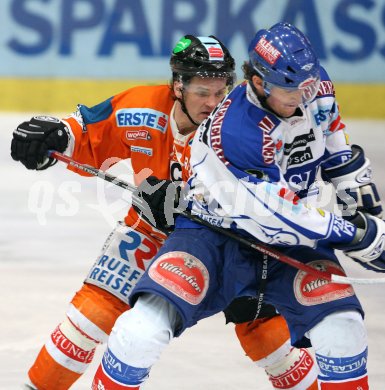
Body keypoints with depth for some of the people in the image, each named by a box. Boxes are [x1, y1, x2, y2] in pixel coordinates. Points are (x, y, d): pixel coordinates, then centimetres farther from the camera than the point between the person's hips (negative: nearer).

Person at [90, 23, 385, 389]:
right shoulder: (230, 131, -31)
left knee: (340, 325, -17)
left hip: (288, 238, 5)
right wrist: (350, 234, -24)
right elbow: (274, 214, -28)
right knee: (146, 325, -23)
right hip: (215, 232, -5)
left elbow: (335, 148, 12)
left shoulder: (314, 90, -11)